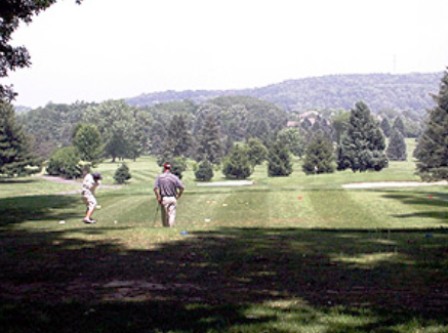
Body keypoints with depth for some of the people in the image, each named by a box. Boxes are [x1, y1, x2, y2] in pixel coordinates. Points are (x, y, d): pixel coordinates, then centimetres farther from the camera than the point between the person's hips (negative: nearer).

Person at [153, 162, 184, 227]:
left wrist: (158, 198, -4)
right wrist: (178, 196, 8)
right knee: (172, 215, 1)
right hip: (173, 198, 0)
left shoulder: (159, 177, -2)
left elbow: (155, 188, -12)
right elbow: (182, 188, -4)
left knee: (164, 216, 10)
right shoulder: (174, 177, -1)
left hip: (164, 198, 0)